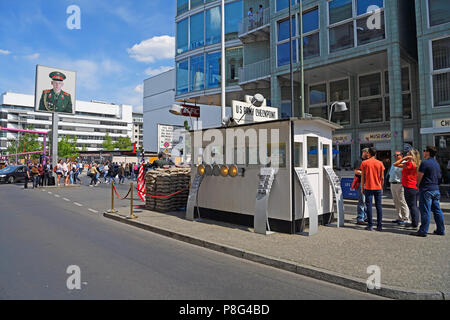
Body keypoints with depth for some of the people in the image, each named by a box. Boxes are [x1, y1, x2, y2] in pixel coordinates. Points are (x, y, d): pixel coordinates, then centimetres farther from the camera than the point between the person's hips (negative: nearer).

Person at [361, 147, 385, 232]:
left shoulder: (364, 163, -3)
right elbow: (382, 178, 5)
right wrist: (381, 187, 17)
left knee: (369, 206, 2)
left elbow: (362, 176, -2)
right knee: (379, 206, 6)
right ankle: (379, 226, 9)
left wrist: (362, 187, 5)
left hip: (368, 187, -2)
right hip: (378, 188, 2)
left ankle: (370, 225, 3)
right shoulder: (380, 163, 3)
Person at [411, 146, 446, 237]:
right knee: (437, 211, 13)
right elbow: (439, 176, 19)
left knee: (425, 211, -5)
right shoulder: (436, 163, 13)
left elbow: (419, 177, -12)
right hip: (436, 189, 8)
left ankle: (423, 231, -1)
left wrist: (418, 185, 5)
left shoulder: (425, 163, -13)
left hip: (426, 190, -8)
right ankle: (441, 230, 20)